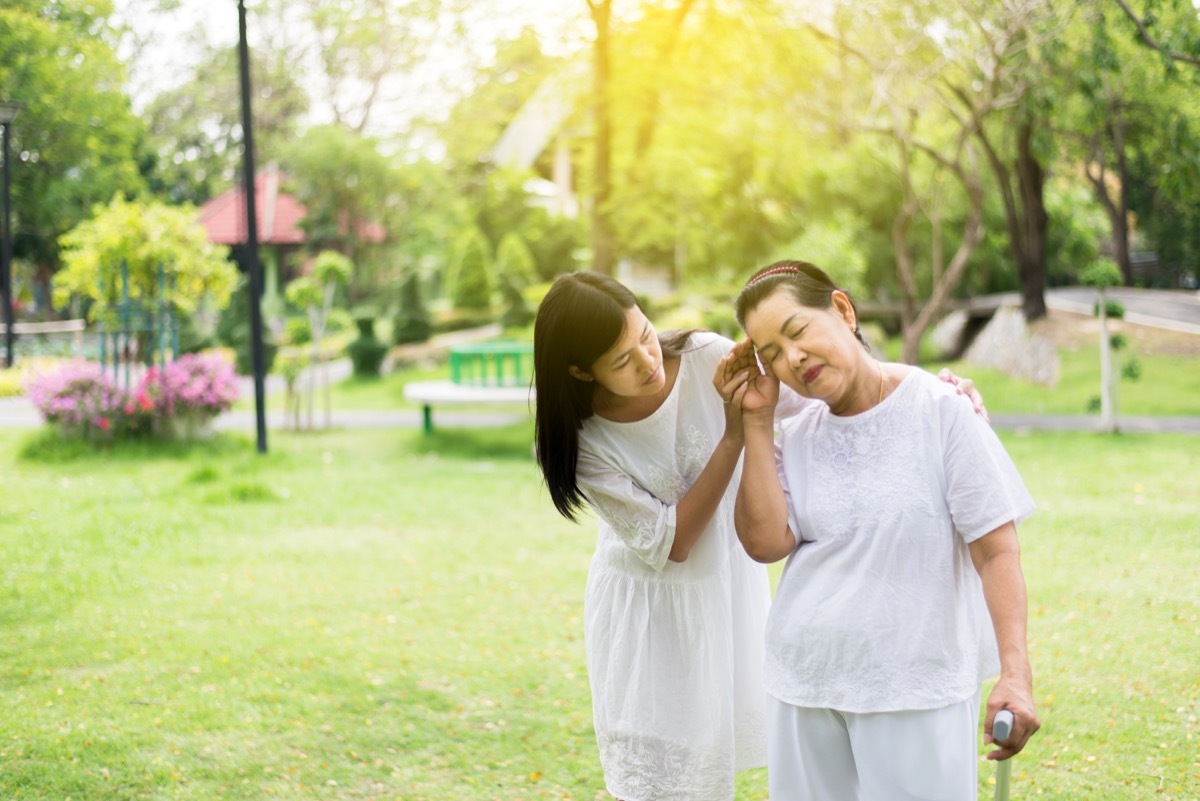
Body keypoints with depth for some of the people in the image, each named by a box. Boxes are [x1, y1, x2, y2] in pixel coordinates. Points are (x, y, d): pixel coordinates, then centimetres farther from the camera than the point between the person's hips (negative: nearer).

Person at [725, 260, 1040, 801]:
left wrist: (1016, 674, -20)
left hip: (917, 692, -4)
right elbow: (766, 543, -6)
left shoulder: (939, 411, -8)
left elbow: (995, 550, -10)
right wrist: (756, 422, -6)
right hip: (803, 689, 4)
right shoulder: (794, 437, 7)